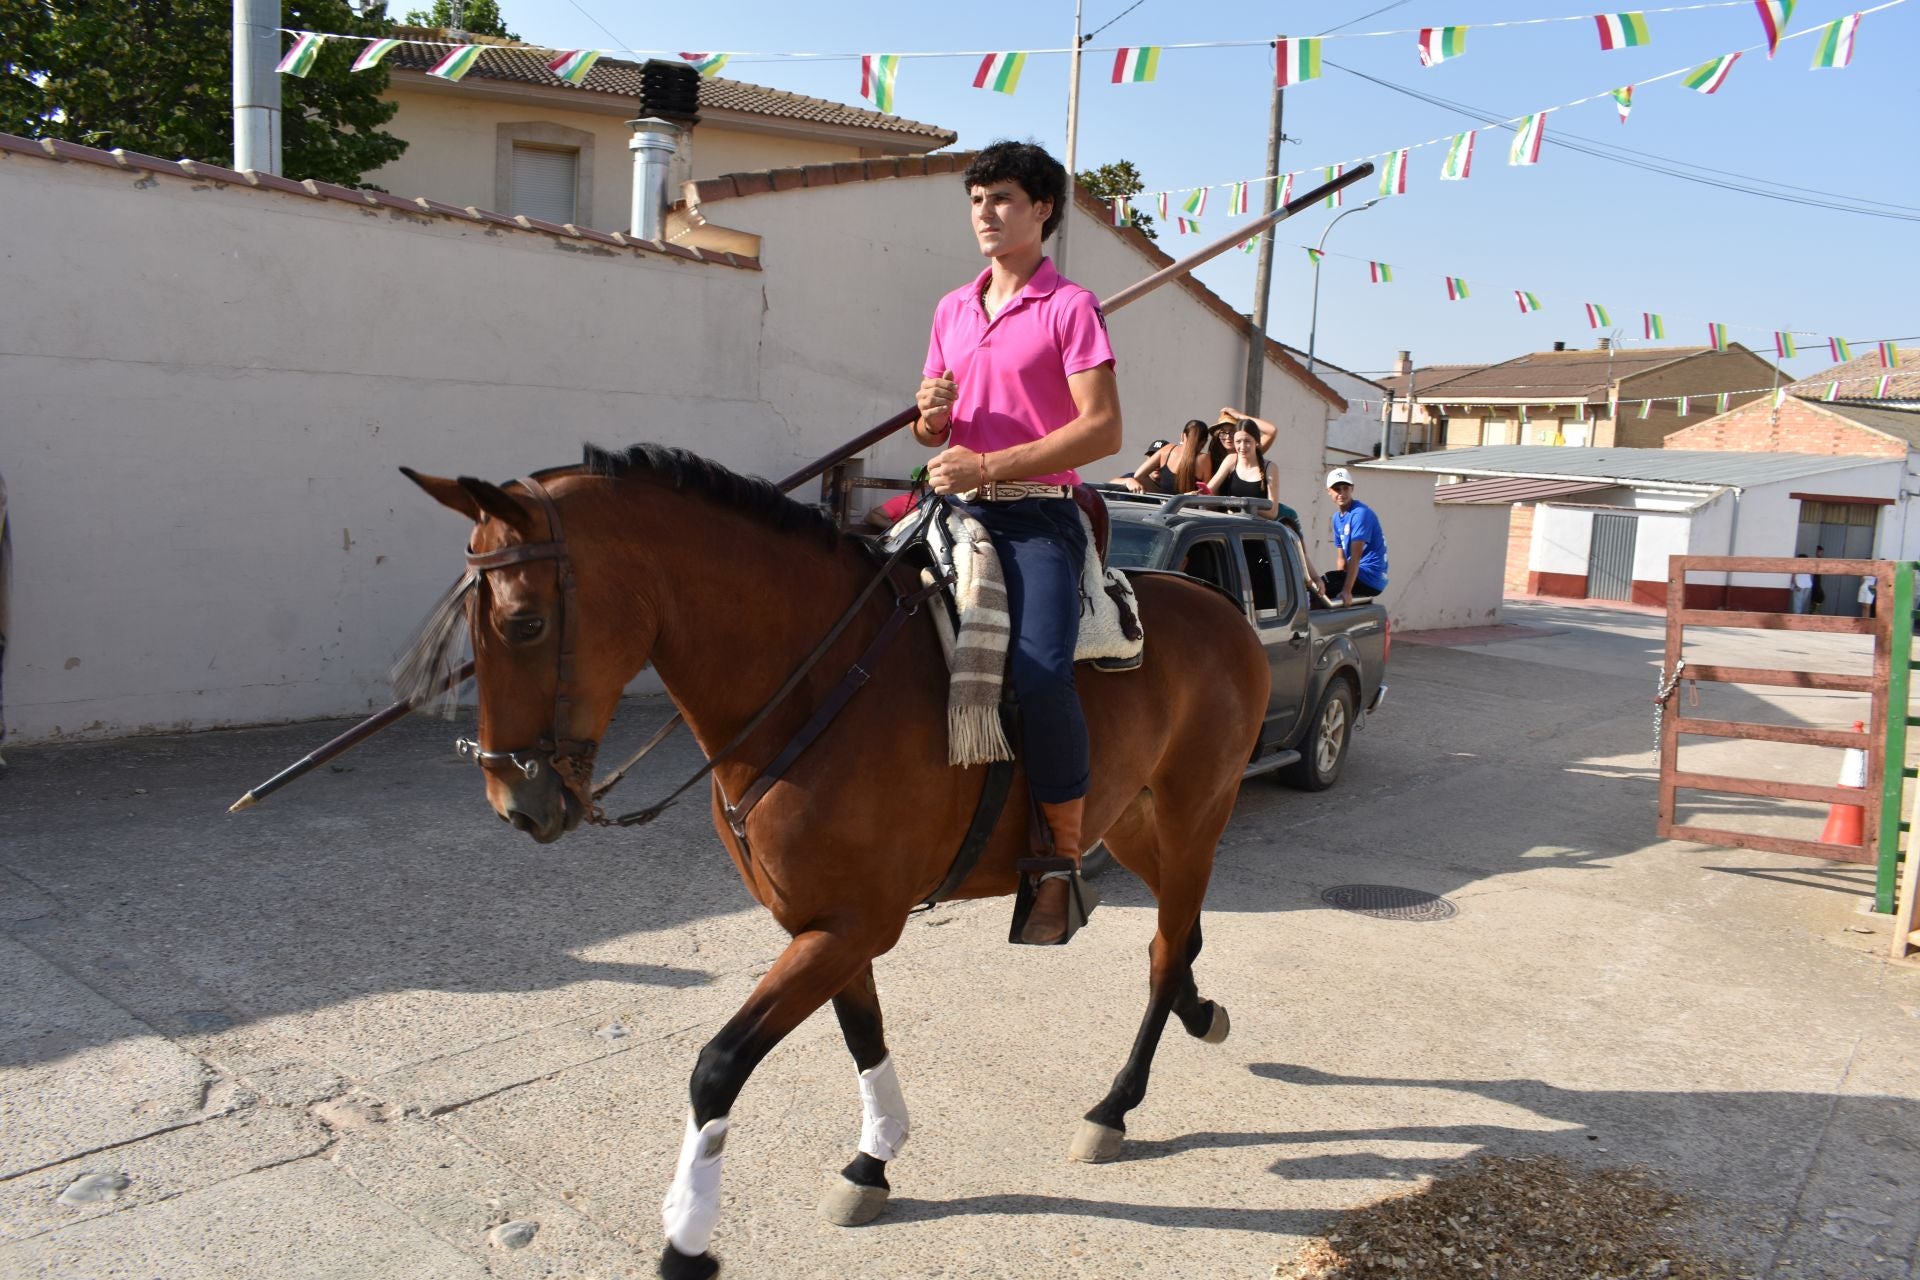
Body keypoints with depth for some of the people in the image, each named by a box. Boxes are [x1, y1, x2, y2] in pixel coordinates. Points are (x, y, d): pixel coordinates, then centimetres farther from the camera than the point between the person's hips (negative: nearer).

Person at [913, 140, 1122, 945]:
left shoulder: (1070, 308, -1)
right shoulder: (952, 310, 18)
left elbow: (1104, 429, -12)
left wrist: (987, 467, -18)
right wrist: (930, 417, -3)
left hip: (1038, 516, -7)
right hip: (958, 512, 7)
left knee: (1039, 675, -27)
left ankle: (1064, 862, -8)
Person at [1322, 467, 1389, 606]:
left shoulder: (1360, 513, -15)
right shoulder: (1337, 518, 12)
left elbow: (1355, 557, -24)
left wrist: (1346, 591, -32)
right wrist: (1336, 582, -1)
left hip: (1370, 578, -9)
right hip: (1359, 575, 9)